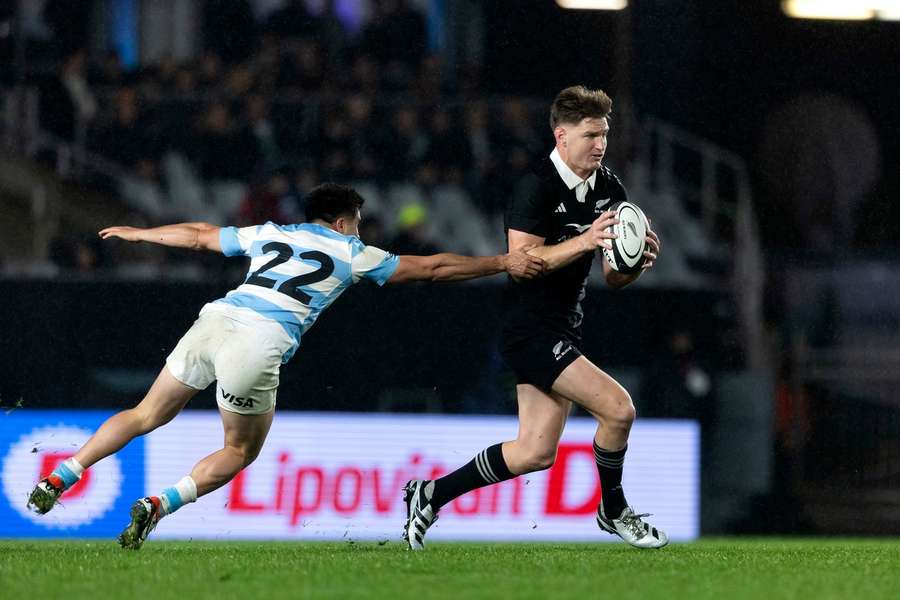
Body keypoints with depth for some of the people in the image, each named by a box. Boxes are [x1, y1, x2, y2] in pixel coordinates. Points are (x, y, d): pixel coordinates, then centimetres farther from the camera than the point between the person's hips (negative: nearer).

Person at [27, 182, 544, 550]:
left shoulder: (269, 234, 26)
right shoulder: (352, 254, 16)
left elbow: (199, 235, 35)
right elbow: (432, 267, 18)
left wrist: (138, 233, 50)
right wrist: (505, 263, 24)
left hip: (216, 319, 4)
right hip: (258, 345, -4)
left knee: (146, 416, 17)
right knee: (241, 451, 14)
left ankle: (58, 480, 8)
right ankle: (157, 507, -4)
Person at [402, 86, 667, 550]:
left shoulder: (609, 189, 7)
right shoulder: (536, 187, -16)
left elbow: (613, 277, 10)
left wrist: (637, 262, -12)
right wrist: (584, 241, -30)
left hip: (563, 329, 9)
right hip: (531, 331, -9)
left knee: (536, 452, 6)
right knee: (618, 408, -16)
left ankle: (430, 495, 18)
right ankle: (613, 511, 7)